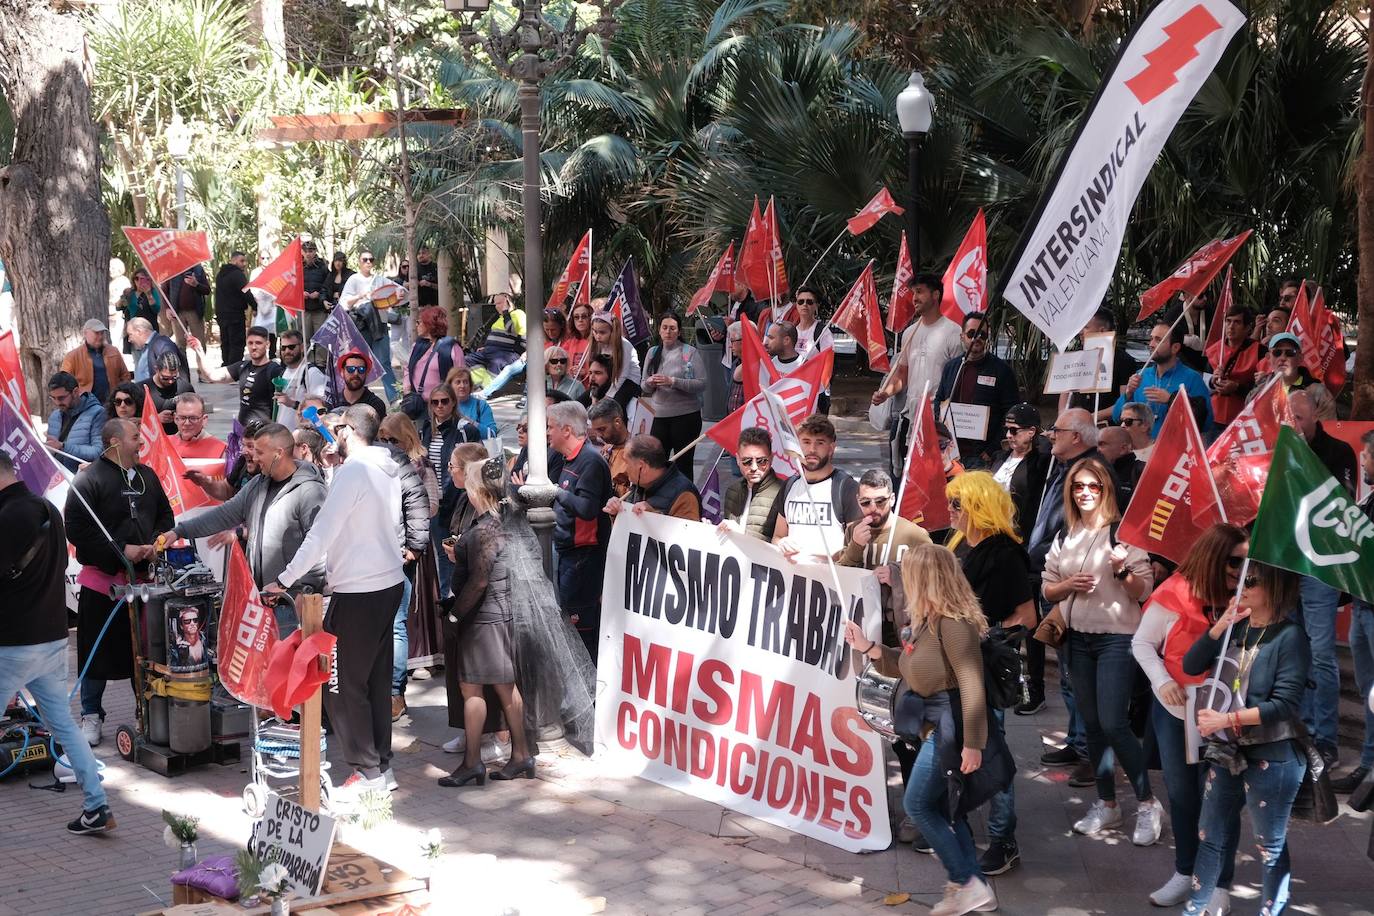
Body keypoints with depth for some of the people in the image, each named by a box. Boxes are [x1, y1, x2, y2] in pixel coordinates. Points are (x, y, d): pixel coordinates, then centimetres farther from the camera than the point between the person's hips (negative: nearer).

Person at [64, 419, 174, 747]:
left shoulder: (147, 475, 11)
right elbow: (77, 530, -16)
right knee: (98, 652, 3)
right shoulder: (89, 479, -10)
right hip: (103, 579, -5)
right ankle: (91, 716, 16)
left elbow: (165, 516, 20)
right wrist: (120, 551, -18)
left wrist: (155, 544, 0)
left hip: (143, 578, 5)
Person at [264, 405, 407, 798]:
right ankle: (382, 766, 21)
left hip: (358, 593, -9)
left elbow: (321, 533, -18)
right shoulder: (388, 469, 10)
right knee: (376, 679, 15)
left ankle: (369, 772, 3)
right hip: (389, 584, 9)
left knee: (341, 684, -1)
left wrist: (284, 581, -13)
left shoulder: (352, 471, -16)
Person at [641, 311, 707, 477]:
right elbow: (644, 388, 14)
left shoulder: (690, 352, -3)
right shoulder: (653, 352, 10)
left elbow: (702, 384, -12)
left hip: (686, 416, -3)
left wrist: (673, 382, -18)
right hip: (660, 416, 4)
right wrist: (649, 383, -9)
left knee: (684, 464, 6)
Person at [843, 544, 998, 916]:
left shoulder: (952, 621, -21)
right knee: (943, 805, 13)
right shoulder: (925, 618, 9)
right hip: (934, 717, 10)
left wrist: (972, 743, -26)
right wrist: (867, 647, 8)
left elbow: (971, 684, -24)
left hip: (951, 718, -10)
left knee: (917, 804, -2)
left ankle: (966, 884, 3)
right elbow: (907, 668, 17)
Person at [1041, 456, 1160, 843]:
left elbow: (1144, 591, -8)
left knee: (1113, 723, -11)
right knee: (1092, 724, 10)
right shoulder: (1065, 537, 9)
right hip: (1078, 637, 6)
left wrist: (1122, 570, -25)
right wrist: (1069, 585, -7)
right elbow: (1047, 589, 12)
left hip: (1117, 636, -6)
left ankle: (1147, 804, 2)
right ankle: (1106, 803, 21)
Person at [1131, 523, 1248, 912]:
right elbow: (1141, 643, -4)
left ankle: (1220, 884, 17)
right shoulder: (1173, 596, -14)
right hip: (1174, 710, 2)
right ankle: (1184, 872, 34)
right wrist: (1162, 679, -17)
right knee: (1180, 793, 16)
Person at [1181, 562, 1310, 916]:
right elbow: (1190, 666, 1)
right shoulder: (1236, 627, 5)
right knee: (1210, 835, 15)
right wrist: (1219, 627, -10)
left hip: (1272, 756, -7)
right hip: (1227, 750, 7)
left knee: (1270, 844, 8)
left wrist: (1226, 719, -23)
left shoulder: (1290, 636, -14)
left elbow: (1285, 704, -20)